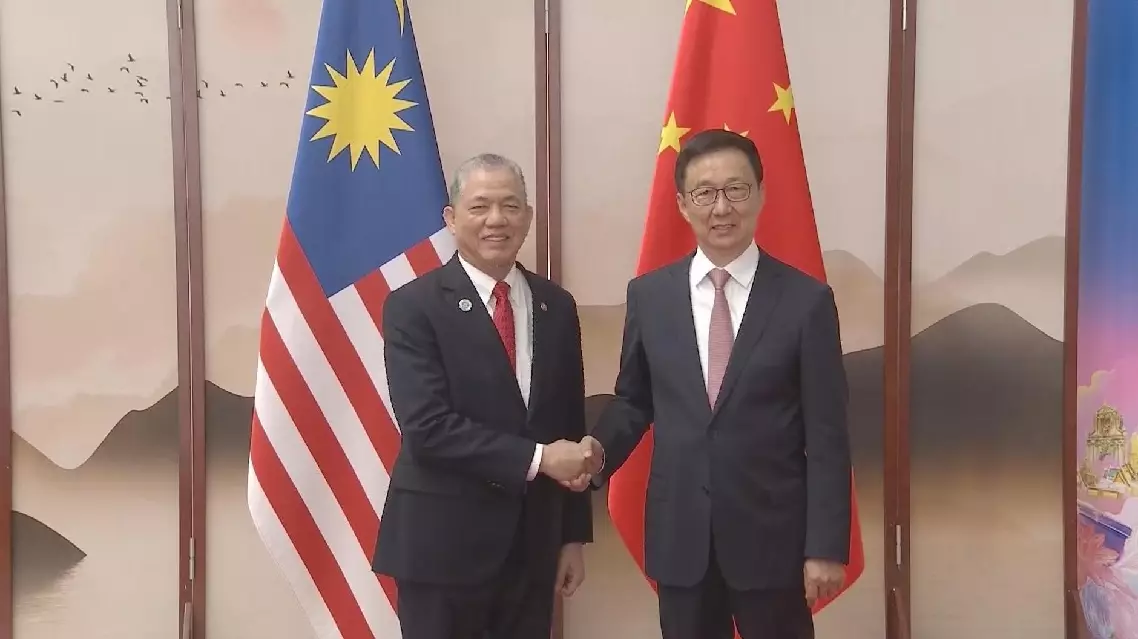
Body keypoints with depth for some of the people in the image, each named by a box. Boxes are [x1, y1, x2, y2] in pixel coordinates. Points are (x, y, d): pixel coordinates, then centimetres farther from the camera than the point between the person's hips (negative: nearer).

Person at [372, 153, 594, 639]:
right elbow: (427, 427, -18)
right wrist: (535, 457, -18)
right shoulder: (414, 306, -9)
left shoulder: (556, 306, 6)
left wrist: (574, 534, 9)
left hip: (534, 543, 4)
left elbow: (571, 426, 9)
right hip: (442, 543, -4)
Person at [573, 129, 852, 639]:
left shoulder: (807, 299, -6)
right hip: (678, 536, 2)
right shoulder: (648, 294, 2)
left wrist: (826, 546, -8)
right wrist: (601, 449, -9)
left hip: (773, 535, -2)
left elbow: (826, 436, -6)